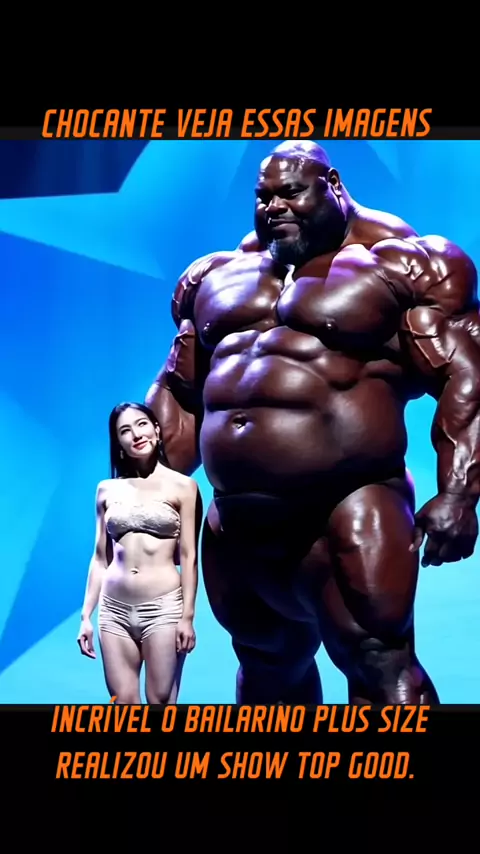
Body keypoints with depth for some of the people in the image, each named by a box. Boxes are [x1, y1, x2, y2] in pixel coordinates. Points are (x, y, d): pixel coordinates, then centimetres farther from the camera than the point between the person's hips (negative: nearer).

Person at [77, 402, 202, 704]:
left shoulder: (182, 486, 0)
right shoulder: (107, 490, 10)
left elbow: (189, 556, -2)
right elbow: (100, 558, 12)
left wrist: (187, 616, -8)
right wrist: (86, 615, 8)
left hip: (163, 608, -3)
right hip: (114, 609, 3)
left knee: (161, 704, -1)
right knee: (123, 704, 3)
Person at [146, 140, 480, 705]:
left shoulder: (402, 268, -3)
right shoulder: (216, 278, 17)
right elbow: (179, 393, 22)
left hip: (348, 510, -7)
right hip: (236, 524, 7)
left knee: (381, 664, -14)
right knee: (269, 669, 19)